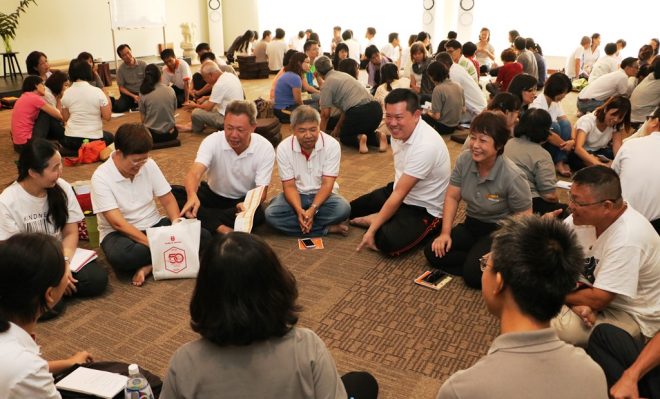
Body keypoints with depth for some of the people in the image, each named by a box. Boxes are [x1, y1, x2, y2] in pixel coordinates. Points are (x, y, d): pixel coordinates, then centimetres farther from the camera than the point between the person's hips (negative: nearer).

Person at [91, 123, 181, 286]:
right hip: (119, 233, -4)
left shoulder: (149, 164, -4)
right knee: (120, 256, -40)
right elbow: (118, 223, -21)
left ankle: (149, 265, -19)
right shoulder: (101, 177, -17)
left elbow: (168, 200, 0)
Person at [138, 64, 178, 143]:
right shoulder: (171, 90, -7)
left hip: (152, 134, -1)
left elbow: (142, 118, -5)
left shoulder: (143, 94, -11)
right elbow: (174, 110, 5)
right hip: (169, 134, 1)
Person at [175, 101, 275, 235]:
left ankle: (205, 219, -20)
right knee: (174, 193, -23)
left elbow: (261, 190, -21)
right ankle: (220, 228, -29)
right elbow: (194, 173, -34)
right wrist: (192, 196, -58)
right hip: (214, 195, 2)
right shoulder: (212, 141, -20)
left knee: (257, 214, -36)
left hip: (245, 200, -1)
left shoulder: (265, 148, -20)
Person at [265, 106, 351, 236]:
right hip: (297, 195, 2)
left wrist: (312, 209, -33)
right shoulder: (283, 148, -13)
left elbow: (327, 184, -17)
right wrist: (299, 210, -31)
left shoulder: (332, 145, -16)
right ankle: (329, 228, -25)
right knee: (271, 213, -29)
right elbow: (289, 186, -11)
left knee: (343, 209, -33)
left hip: (322, 194, -2)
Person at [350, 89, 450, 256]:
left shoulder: (425, 146, -32)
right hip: (399, 192, 8)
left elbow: (399, 195, -28)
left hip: (424, 209, -8)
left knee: (387, 242, -31)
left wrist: (372, 230, -23)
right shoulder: (400, 131, -5)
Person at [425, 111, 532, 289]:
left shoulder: (512, 177, -25)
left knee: (473, 274, -25)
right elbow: (452, 197, -3)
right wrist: (445, 233, -10)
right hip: (472, 224, 6)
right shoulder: (464, 160, -12)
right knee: (433, 252, -11)